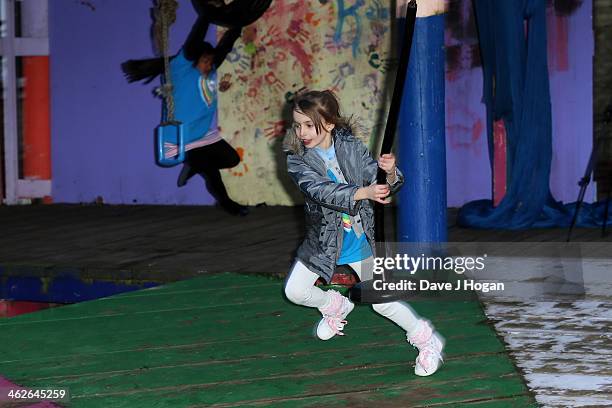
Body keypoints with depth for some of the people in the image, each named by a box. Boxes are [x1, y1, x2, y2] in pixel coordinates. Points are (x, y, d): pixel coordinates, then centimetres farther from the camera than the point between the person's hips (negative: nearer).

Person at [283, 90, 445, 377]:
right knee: (294, 292, -1)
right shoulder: (298, 160, -16)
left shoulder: (352, 148, -13)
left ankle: (426, 340, 19)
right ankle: (336, 306, 30)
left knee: (381, 302, 0)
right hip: (323, 241, 2)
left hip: (359, 240, -2)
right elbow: (320, 191, -33)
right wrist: (363, 193, -46)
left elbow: (383, 186, -11)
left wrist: (389, 173, -36)